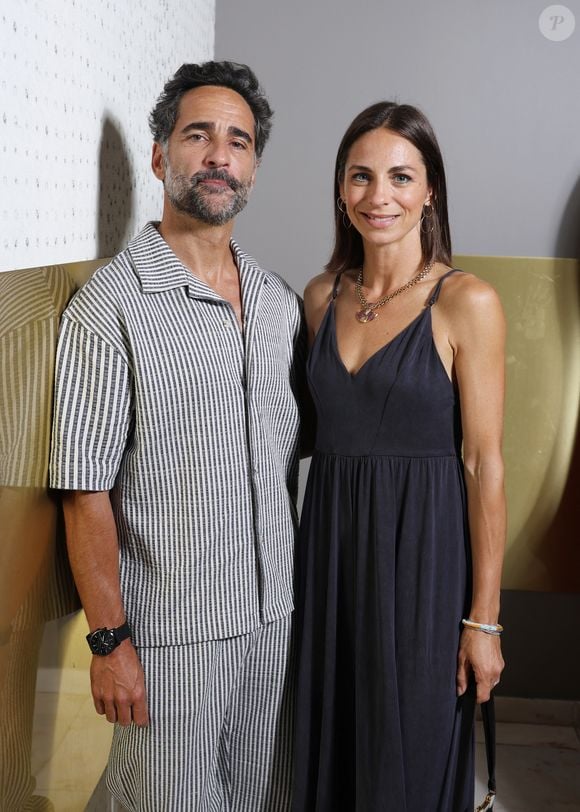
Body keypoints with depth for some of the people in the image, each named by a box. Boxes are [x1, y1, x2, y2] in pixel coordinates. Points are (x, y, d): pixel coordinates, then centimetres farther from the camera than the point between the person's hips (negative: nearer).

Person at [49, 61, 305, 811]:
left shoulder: (280, 302, 6)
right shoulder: (110, 306, -13)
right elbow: (85, 491, -14)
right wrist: (109, 641, -14)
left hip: (276, 616, 6)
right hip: (168, 634, -5)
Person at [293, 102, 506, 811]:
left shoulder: (466, 303, -10)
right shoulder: (322, 295, 5)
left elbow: (485, 464, -10)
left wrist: (483, 617, -10)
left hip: (423, 547, -4)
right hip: (330, 540, 5)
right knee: (329, 748, 18)